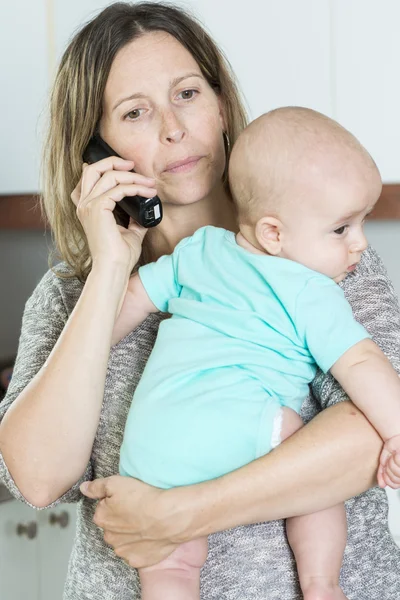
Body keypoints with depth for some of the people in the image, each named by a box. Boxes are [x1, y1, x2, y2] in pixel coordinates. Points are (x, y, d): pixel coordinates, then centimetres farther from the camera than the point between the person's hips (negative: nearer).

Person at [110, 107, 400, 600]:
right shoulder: (313, 295, 6)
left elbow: (131, 299, 30)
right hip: (234, 425, -5)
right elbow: (360, 365, -5)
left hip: (145, 441, 6)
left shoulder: (198, 250, 24)